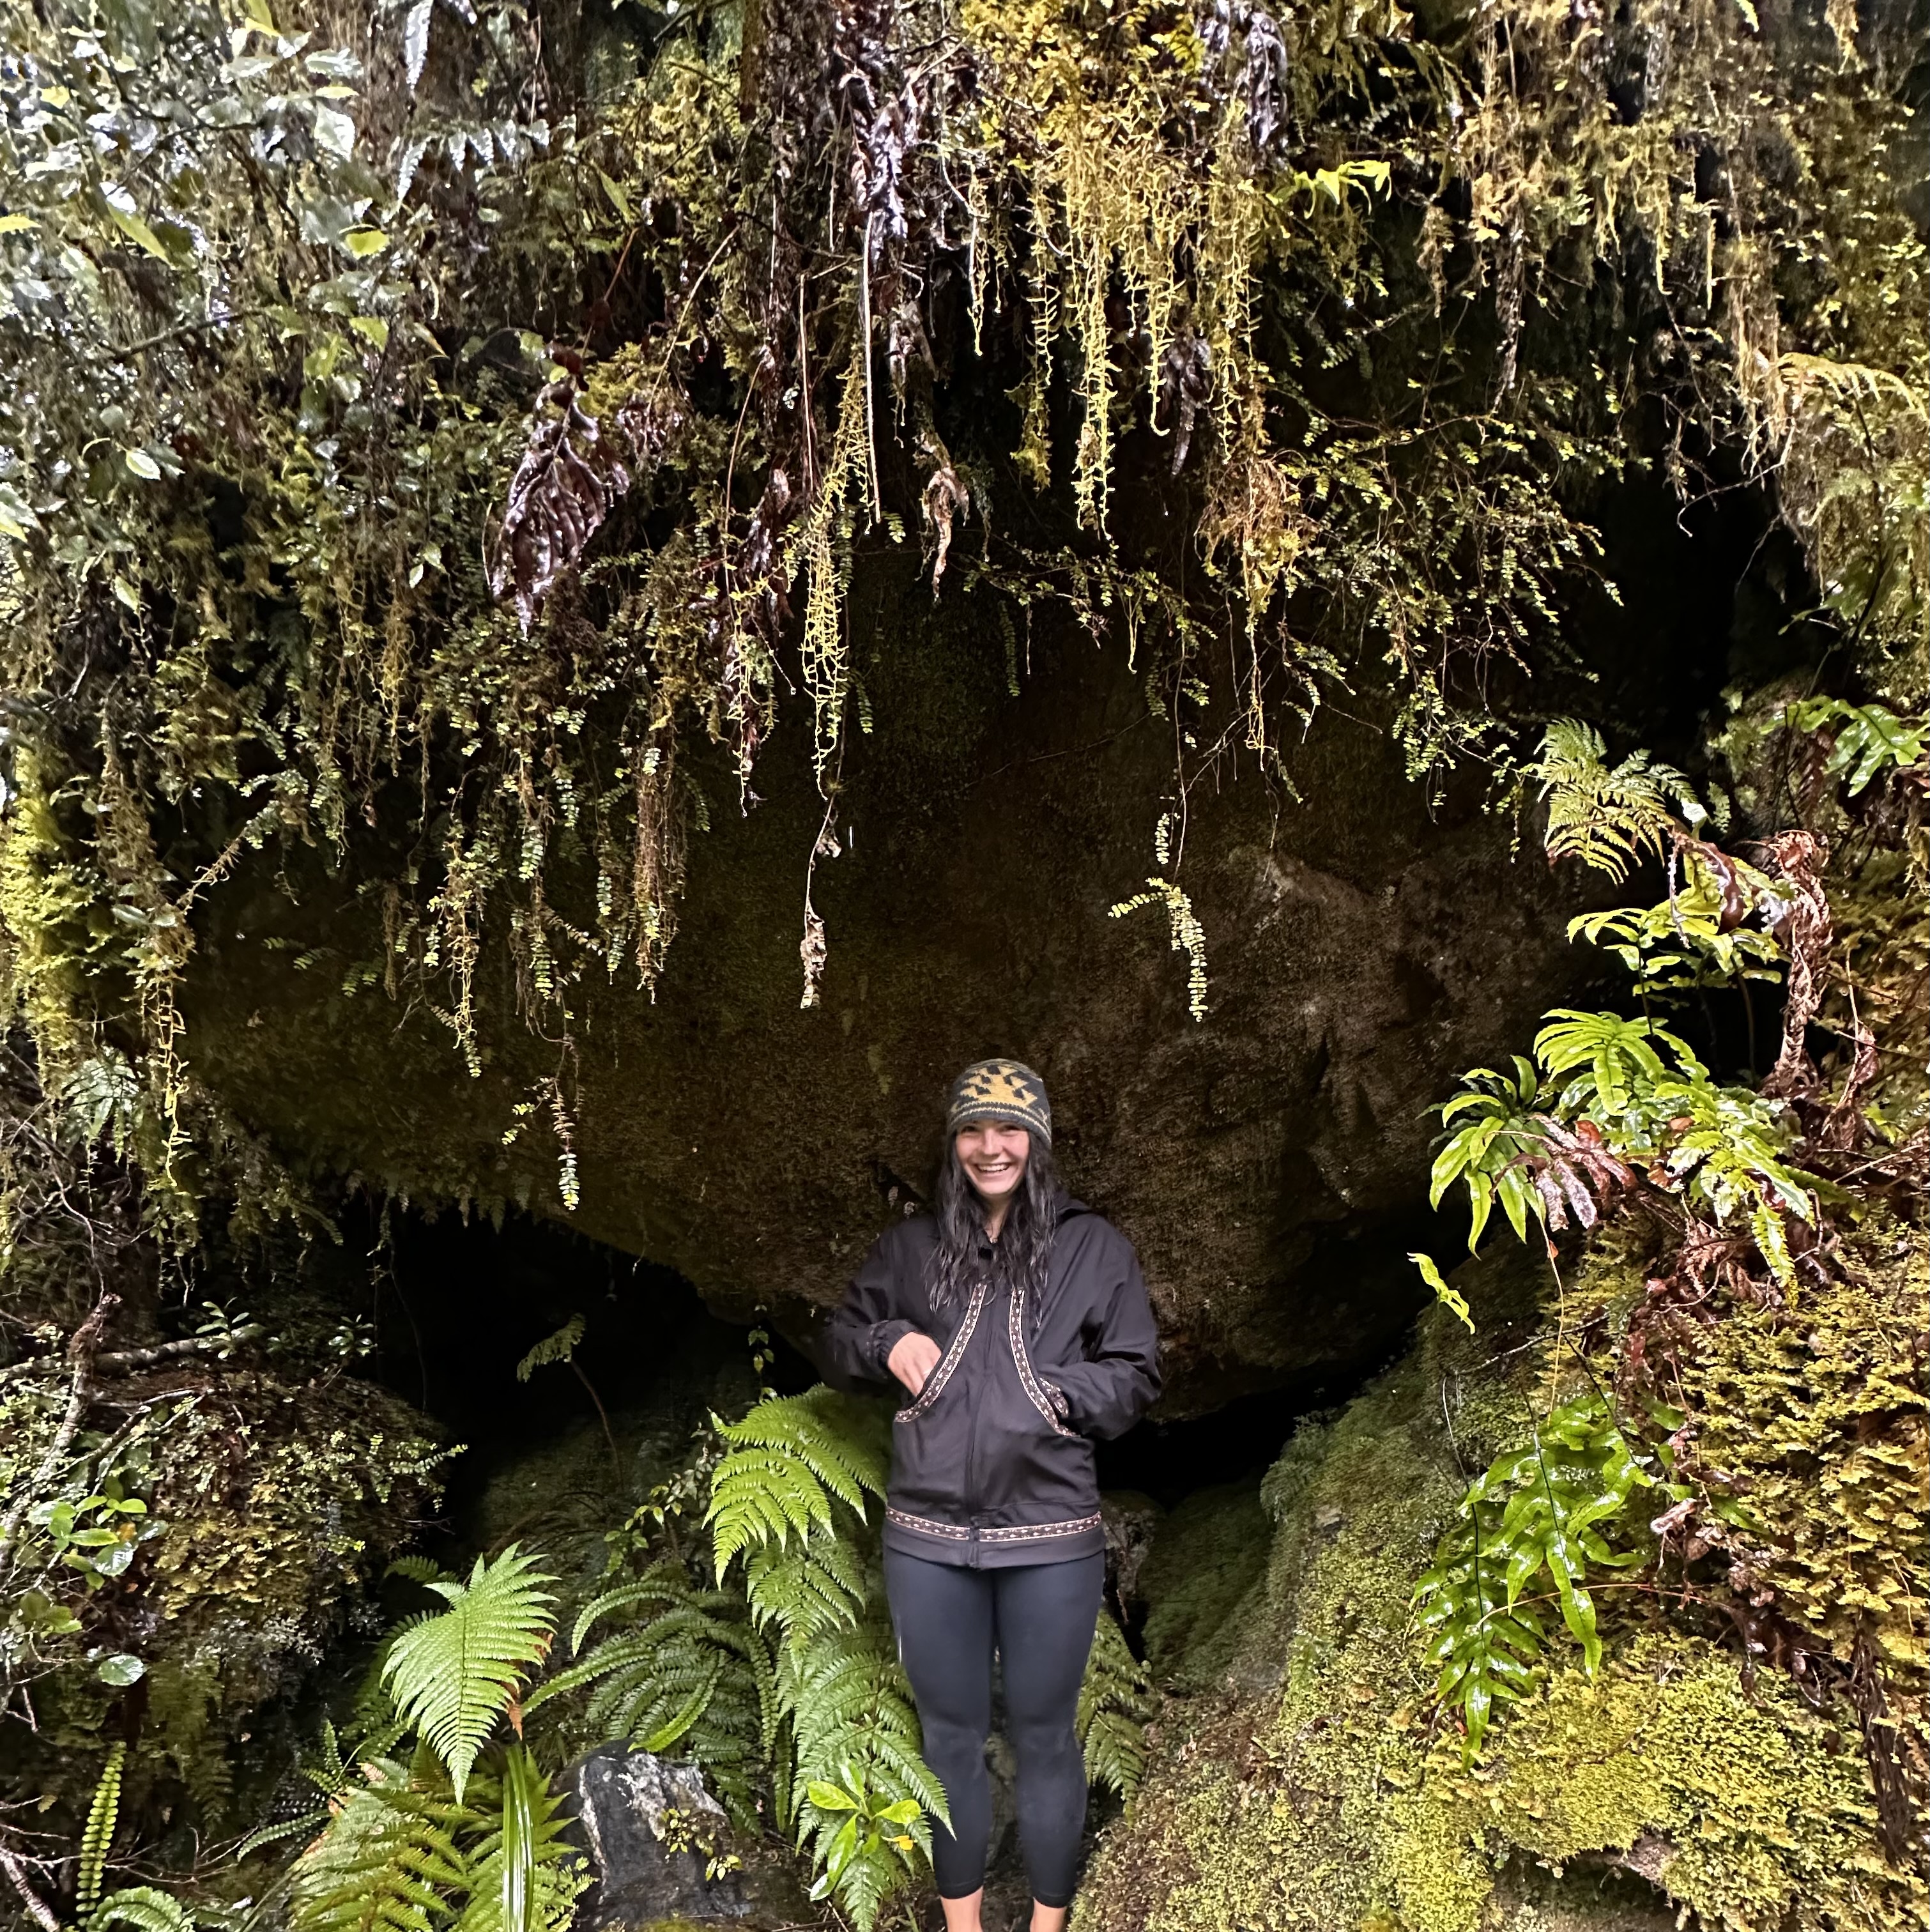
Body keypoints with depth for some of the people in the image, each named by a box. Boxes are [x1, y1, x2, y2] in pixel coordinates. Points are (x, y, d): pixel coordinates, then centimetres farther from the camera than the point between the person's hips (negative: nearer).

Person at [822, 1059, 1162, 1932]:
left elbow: (1135, 1376, 3)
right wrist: (888, 1342, -6)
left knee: (1043, 1737, 13)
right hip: (928, 1538, 2)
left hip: (1052, 1540, -2)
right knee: (950, 1736, 17)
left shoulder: (1095, 1247, 1)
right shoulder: (909, 1247, 6)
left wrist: (1058, 1394, -14)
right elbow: (838, 1342, 15)